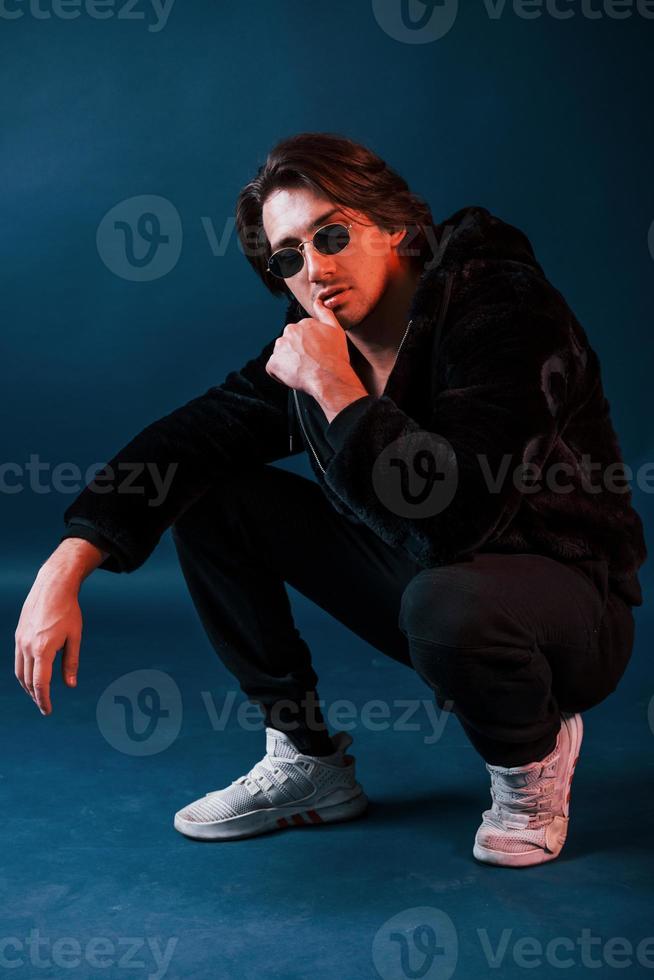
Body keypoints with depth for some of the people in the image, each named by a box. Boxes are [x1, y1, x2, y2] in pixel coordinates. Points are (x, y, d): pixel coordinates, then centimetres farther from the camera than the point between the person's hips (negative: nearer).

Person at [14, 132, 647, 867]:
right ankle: (308, 764, 7)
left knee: (447, 602, -42)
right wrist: (68, 563, -14)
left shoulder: (506, 311, -24)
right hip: (416, 575, 6)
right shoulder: (315, 342, -4)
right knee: (210, 498, -3)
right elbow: (189, 439, -3)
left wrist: (335, 388, -29)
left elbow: (457, 514, -36)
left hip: (567, 604, -6)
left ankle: (533, 757, -4)